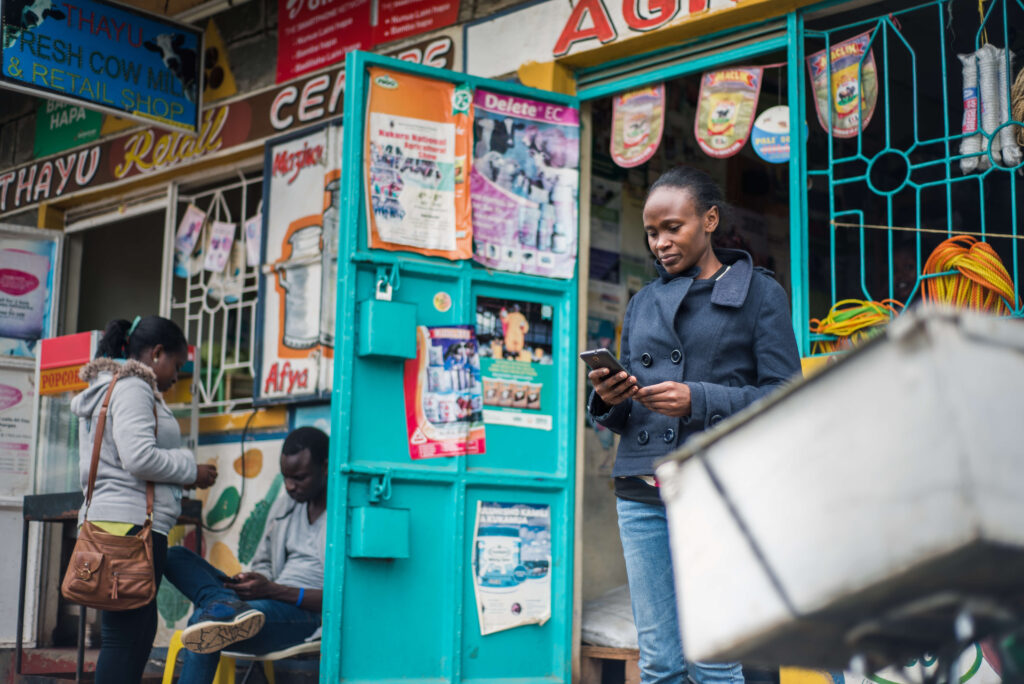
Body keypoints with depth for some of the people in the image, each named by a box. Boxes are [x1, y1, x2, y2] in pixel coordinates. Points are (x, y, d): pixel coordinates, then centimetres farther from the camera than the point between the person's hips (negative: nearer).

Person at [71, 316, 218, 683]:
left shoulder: (105, 388, 23)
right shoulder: (132, 388, -9)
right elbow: (138, 457, -20)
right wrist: (191, 471, -7)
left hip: (108, 518, 10)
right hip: (132, 522, -10)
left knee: (141, 628, 12)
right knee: (125, 635, -9)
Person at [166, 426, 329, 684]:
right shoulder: (283, 506, 19)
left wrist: (274, 590, -19)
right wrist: (253, 581, 2)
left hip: (313, 615, -9)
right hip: (271, 605, 9)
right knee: (175, 557, -12)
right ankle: (226, 605, -37)